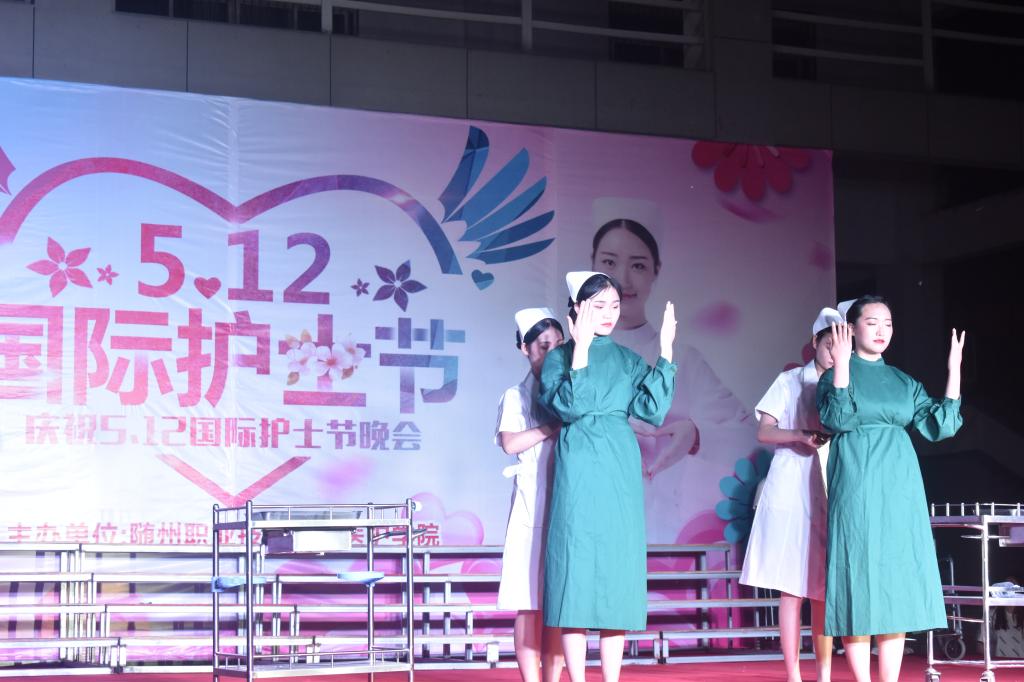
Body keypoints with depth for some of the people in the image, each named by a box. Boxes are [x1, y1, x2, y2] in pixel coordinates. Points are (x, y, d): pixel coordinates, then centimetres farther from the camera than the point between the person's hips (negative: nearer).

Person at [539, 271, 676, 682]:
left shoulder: (627, 360, 14)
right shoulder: (560, 357, 5)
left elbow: (653, 411, 1)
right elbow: (567, 406, -12)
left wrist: (666, 353, -4)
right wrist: (581, 348, -14)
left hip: (621, 475, 4)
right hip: (578, 473, -3)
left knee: (619, 574, 2)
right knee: (577, 570, -5)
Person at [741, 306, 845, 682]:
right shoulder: (790, 381, 8)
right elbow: (764, 431, 3)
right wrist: (800, 435, -15)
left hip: (833, 491, 2)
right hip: (791, 488, -2)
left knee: (826, 587, 1)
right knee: (792, 587, -5)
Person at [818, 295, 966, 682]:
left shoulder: (903, 382, 16)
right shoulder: (837, 375, 4)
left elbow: (938, 426, 5)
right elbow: (837, 419, -14)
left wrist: (953, 372, 0)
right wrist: (841, 366, -21)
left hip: (901, 487, 5)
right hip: (857, 486, -5)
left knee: (899, 582, 2)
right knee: (860, 578, -6)